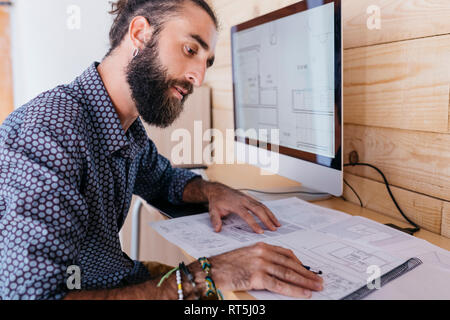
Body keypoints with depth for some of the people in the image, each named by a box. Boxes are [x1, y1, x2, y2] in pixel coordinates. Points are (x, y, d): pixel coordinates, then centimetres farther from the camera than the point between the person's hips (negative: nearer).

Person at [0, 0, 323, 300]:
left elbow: (163, 179, 18)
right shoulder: (47, 130, -27)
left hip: (124, 282, 7)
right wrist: (200, 278, -34)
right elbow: (31, 290, -33)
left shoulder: (131, 128, 0)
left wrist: (212, 190, -3)